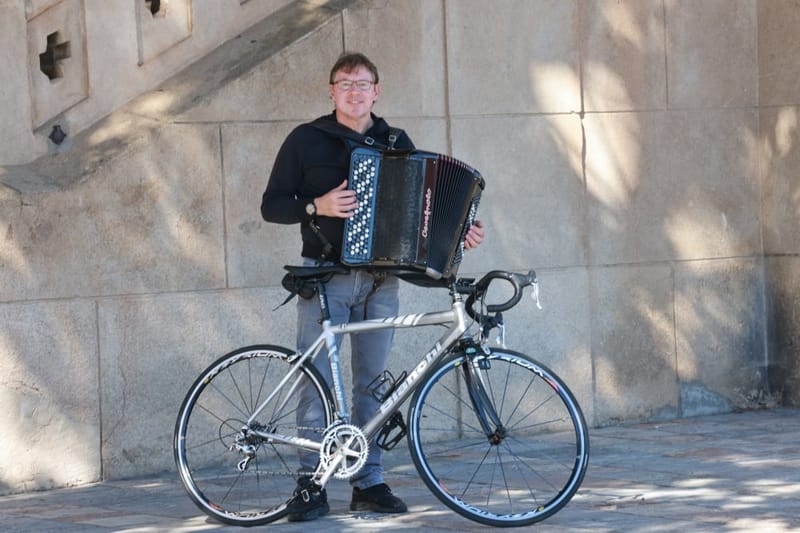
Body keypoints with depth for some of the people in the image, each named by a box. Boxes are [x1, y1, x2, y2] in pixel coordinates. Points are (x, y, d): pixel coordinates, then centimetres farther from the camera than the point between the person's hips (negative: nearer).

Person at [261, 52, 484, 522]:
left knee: (373, 382, 5)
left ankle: (370, 482, 11)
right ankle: (311, 484, -1)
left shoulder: (397, 144, 12)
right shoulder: (306, 140, 2)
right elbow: (272, 205, 1)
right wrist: (318, 206, -16)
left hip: (380, 280, 3)